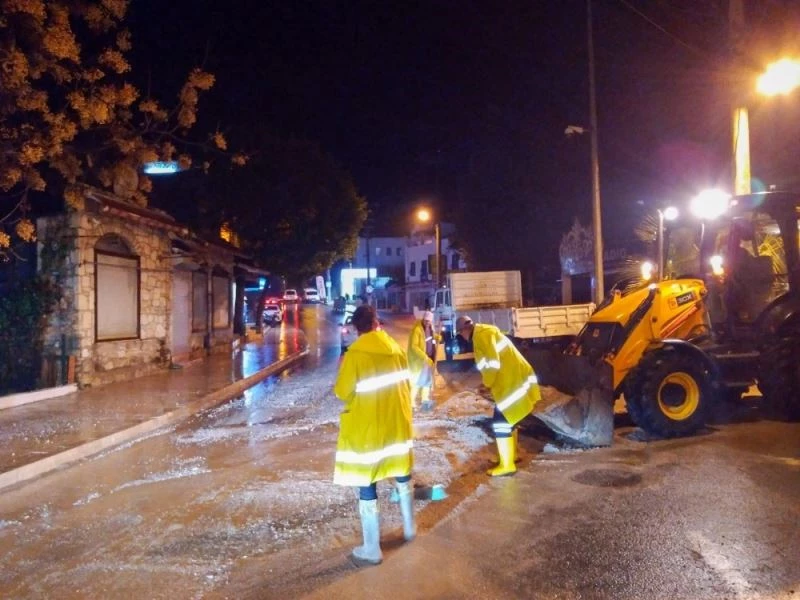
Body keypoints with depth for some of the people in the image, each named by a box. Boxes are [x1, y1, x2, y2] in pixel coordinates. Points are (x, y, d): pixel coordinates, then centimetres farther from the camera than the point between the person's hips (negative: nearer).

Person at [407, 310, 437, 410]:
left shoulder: (430, 327, 6)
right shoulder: (417, 329, -19)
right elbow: (414, 346, -23)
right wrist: (425, 357, -26)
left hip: (429, 358, 8)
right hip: (419, 359, -8)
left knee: (428, 379, 16)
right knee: (417, 380, -4)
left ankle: (425, 399, 29)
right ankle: (412, 401, 4)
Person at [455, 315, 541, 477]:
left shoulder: (481, 335, -16)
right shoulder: (486, 331, 16)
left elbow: (493, 364, -23)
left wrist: (487, 383, -7)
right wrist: (488, 381, 14)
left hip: (513, 383, -11)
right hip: (517, 379, 11)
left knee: (500, 422, -5)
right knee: (508, 419, 22)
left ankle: (507, 465, 1)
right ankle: (511, 454, 34)